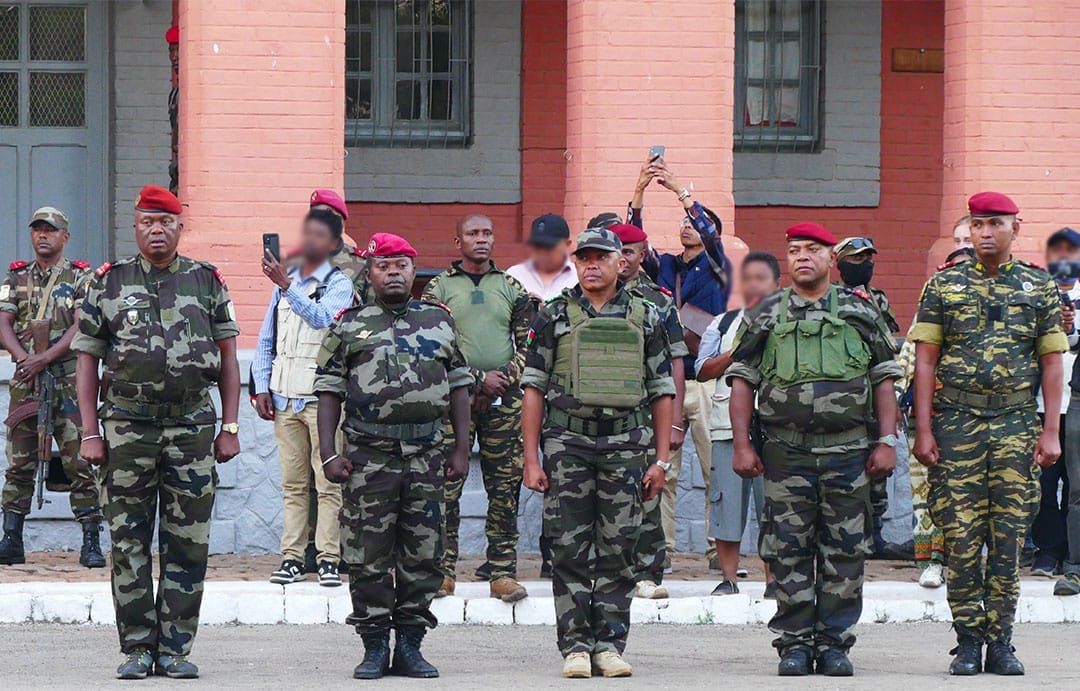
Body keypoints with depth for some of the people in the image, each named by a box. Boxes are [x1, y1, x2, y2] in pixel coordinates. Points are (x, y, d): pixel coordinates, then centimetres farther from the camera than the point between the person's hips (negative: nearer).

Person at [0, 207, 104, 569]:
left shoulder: (81, 278, 4)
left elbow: (82, 327, -6)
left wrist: (44, 359, -16)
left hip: (70, 379, -3)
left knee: (79, 461, -6)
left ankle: (91, 543, -5)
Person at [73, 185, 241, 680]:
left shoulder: (207, 282, 7)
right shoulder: (108, 284, 6)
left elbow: (228, 358, 10)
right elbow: (87, 360, 6)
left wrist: (230, 428, 3)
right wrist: (90, 433, -1)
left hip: (192, 426, 0)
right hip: (127, 427, 0)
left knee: (187, 545, 1)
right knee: (128, 544, 0)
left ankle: (175, 648, 6)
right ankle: (136, 648, 6)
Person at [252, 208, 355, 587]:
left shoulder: (338, 283, 2)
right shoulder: (284, 280, 18)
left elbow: (321, 317, -19)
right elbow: (266, 339, 20)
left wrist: (286, 285, -27)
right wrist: (262, 387, 10)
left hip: (322, 396, -4)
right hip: (284, 396, 5)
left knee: (328, 483, -6)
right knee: (293, 483, 4)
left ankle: (328, 559, -5)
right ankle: (292, 558, 4)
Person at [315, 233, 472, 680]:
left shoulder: (440, 321, 13)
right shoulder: (349, 326, 7)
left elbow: (459, 387, 14)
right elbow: (329, 392, 5)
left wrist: (461, 448, 7)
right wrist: (328, 453, -4)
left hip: (427, 455, 2)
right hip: (369, 455, -2)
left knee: (422, 555, 3)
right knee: (368, 557, -2)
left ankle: (410, 646, 10)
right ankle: (374, 647, 5)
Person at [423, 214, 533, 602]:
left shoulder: (512, 287, 12)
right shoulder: (439, 287, 6)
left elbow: (528, 344, 11)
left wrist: (504, 379, -7)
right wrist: (479, 378, -11)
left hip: (504, 400, 2)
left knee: (505, 489, 0)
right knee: (446, 486, -4)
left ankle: (502, 572, 3)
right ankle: (443, 571, 1)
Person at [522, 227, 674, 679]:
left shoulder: (646, 319, 9)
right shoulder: (553, 318, 6)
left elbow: (662, 391, 11)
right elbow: (534, 389, 5)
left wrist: (661, 459, 4)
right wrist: (531, 460, -2)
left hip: (626, 447, 1)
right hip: (567, 443, -1)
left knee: (618, 552, 1)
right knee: (570, 552, -2)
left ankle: (609, 646, 6)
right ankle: (575, 647, 3)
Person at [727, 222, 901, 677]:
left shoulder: (861, 311, 9)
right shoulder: (766, 316, 9)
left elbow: (884, 380, 9)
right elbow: (742, 382, 8)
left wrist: (887, 442, 0)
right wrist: (742, 445, -1)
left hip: (849, 453, 0)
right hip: (786, 455, 0)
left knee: (844, 553, 1)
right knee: (790, 553, 0)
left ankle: (834, 642, 8)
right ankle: (794, 644, 6)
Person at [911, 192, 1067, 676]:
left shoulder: (1040, 288, 9)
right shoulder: (943, 287, 6)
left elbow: (1052, 362, 8)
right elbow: (925, 360, 4)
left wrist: (1050, 432, 0)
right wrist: (923, 431, -4)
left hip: (1017, 423, 1)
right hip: (956, 420, -1)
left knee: (1009, 536, 0)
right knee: (960, 536, -3)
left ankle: (1000, 642, 5)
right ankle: (968, 641, 3)